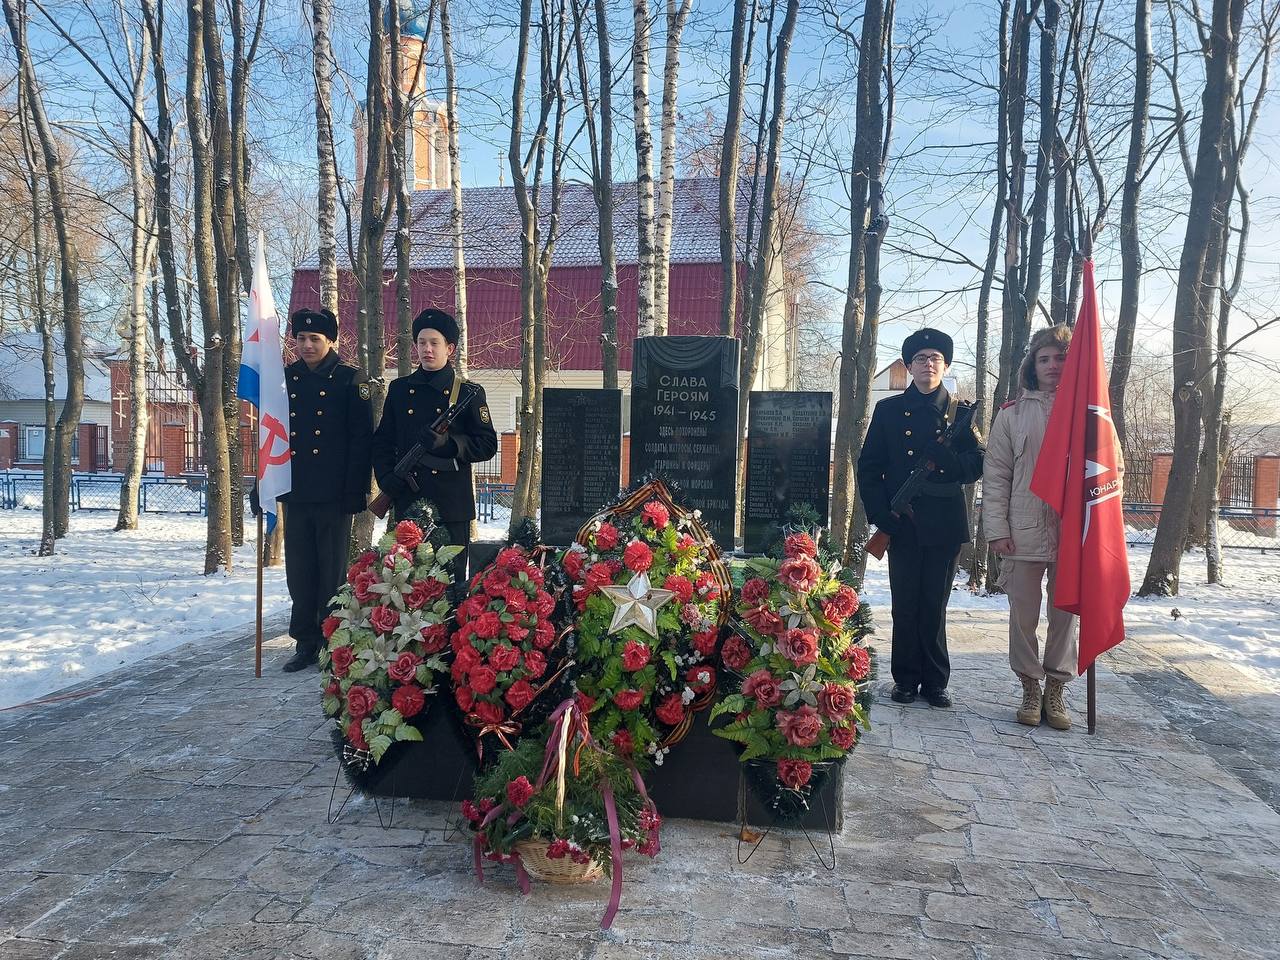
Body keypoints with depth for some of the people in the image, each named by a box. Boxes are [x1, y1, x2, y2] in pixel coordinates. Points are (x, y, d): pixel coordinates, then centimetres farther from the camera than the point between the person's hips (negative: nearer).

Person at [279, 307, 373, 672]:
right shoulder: (285, 379, 11)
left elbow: (361, 438, -6)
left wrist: (355, 491, -12)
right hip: (295, 492, 4)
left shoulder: (349, 380, -2)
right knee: (299, 571, 9)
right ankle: (305, 643, 20)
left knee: (332, 571, 4)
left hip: (334, 495, -4)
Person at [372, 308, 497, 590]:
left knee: (451, 577, 2)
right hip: (407, 502, 3)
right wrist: (386, 477, -3)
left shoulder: (469, 393, 2)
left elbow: (488, 445, -1)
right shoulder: (399, 389, 12)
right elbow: (382, 440, 14)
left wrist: (447, 443, -16)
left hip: (451, 506, -2)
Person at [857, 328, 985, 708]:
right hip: (902, 523, 0)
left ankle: (935, 681, 15)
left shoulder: (960, 411, 10)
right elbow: (869, 466, 5)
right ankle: (906, 679, 14)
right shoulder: (888, 410, 8)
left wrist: (948, 460, -17)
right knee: (905, 604, 4)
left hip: (945, 525, 0)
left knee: (935, 605, 5)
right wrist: (881, 514, -6)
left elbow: (979, 462, 3)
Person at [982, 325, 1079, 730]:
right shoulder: (1012, 414, 5)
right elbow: (995, 475, 4)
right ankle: (1030, 688, 19)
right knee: (1024, 615, 5)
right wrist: (996, 528, -4)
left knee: (1065, 614, 8)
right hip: (1023, 532, 0)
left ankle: (1056, 689, 20)